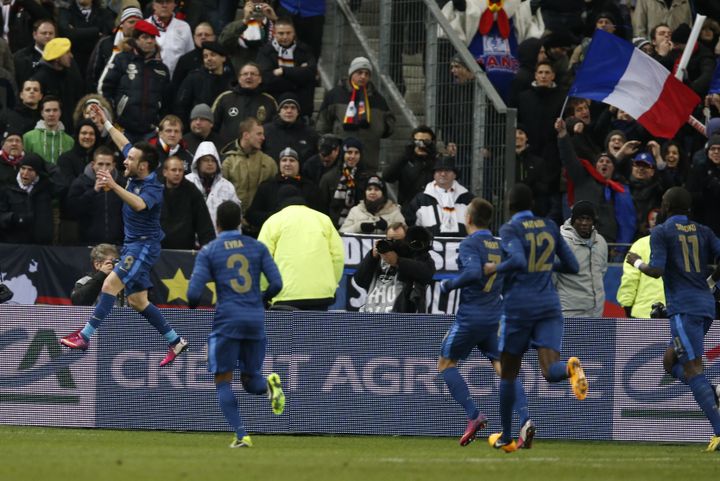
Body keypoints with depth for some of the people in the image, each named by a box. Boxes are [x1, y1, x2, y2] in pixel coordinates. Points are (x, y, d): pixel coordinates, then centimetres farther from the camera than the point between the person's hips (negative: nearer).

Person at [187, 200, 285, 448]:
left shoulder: (208, 252, 1)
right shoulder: (257, 247, 8)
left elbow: (194, 292, -6)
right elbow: (276, 283, 2)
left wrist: (193, 306, 16)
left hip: (227, 319, -3)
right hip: (255, 320, 3)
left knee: (223, 383, 4)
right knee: (250, 379, 19)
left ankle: (241, 435, -9)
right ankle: (269, 385, -13)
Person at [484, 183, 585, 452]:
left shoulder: (510, 229, -5)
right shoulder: (550, 227, 10)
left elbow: (518, 261, -23)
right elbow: (572, 266, 14)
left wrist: (495, 268, -6)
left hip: (518, 306, -3)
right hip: (549, 306, 3)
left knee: (508, 374, 13)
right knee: (550, 371, -9)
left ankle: (506, 438, 20)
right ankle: (570, 368, -46)